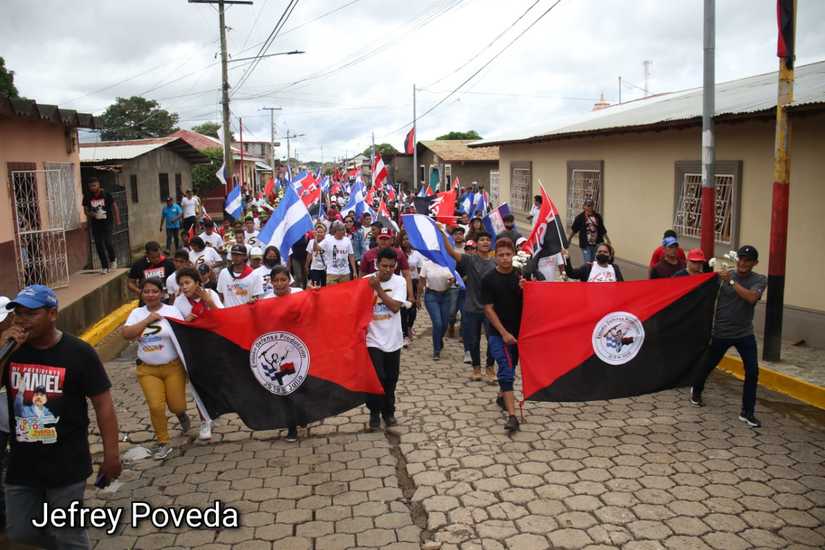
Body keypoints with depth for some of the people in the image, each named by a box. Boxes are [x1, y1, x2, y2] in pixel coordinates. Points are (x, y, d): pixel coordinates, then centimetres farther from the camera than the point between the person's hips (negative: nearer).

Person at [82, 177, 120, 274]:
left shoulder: (106, 194, -5)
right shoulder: (87, 197, 0)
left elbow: (114, 206, 5)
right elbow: (85, 210, 9)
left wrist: (117, 219, 1)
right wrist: (90, 214, -14)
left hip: (107, 222, -3)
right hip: (95, 224, 3)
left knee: (108, 242, -13)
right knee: (99, 245, 3)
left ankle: (113, 259, 18)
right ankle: (104, 267, 14)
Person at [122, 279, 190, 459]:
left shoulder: (172, 311, -5)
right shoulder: (137, 313, 2)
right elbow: (126, 334, -13)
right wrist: (148, 319, -17)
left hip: (173, 367, -1)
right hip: (147, 370, 2)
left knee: (176, 406, 0)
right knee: (156, 406, -9)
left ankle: (181, 414, 39)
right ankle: (163, 443, 10)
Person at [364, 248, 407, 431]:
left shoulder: (399, 282, -5)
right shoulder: (366, 281, -9)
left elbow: (395, 306, -18)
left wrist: (378, 288, -23)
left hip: (392, 339, 2)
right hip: (373, 339, -2)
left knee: (390, 379, 13)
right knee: (376, 377, -7)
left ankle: (388, 412, 32)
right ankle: (375, 412, 15)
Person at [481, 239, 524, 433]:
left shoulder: (521, 275, 1)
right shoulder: (489, 279, -8)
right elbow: (488, 309, -8)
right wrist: (504, 333, -13)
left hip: (519, 331, 4)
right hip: (499, 333, -4)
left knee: (510, 368, 18)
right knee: (506, 371, -10)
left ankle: (502, 397, 43)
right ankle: (512, 416, -12)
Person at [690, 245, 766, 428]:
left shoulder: (760, 280, -3)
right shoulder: (725, 274, -5)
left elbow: (751, 298, -22)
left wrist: (731, 281, -27)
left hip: (745, 334, 1)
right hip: (721, 332, -1)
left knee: (752, 372, -6)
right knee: (709, 365, 14)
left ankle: (747, 412, 7)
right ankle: (696, 391, 42)